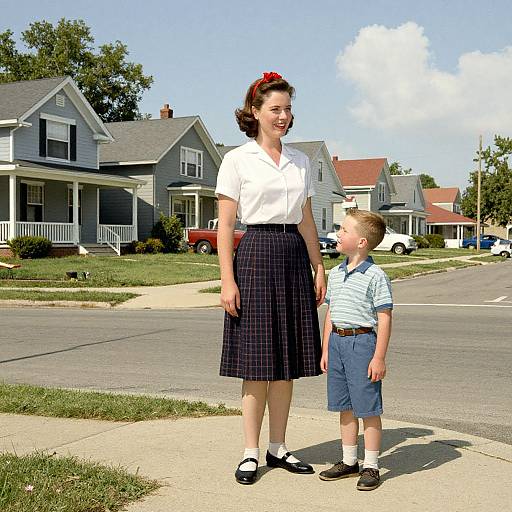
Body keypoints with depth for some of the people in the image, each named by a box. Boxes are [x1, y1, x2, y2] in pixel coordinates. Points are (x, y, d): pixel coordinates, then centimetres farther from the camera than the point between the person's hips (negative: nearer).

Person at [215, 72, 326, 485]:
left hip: (295, 257, 5)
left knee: (286, 361, 8)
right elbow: (225, 224, -5)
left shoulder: (300, 162, 13)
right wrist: (227, 280, -11)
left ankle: (278, 448, 20)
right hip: (256, 255, -5)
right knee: (257, 362, -1)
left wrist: (319, 268, 11)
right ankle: (251, 453, 11)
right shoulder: (237, 160, -1)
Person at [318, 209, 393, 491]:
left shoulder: (375, 276, -10)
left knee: (368, 408, 1)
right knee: (345, 407, 14)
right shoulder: (335, 274, 11)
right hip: (337, 341, 7)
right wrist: (325, 350, 15)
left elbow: (384, 318, -11)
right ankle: (349, 462, 27)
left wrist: (379, 357, -14)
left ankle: (371, 467, 12)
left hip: (362, 341, -7)